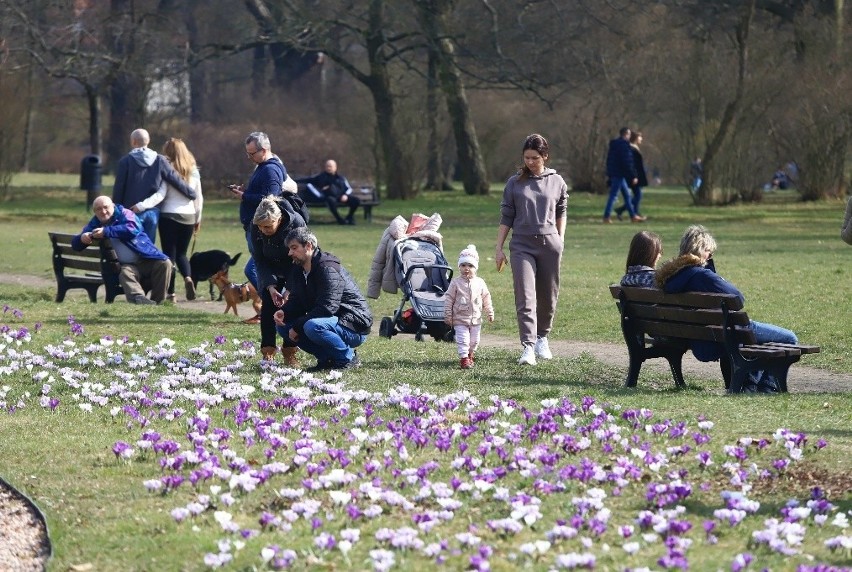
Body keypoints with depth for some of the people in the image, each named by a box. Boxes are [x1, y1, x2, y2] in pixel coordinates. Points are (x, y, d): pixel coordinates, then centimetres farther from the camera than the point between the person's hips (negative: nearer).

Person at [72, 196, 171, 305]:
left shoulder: (124, 213, 5)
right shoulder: (94, 224, 14)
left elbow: (133, 229, -18)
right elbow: (76, 244, 14)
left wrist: (107, 232, -25)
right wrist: (82, 238, -13)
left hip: (146, 259, -1)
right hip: (129, 265, 1)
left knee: (165, 263, -26)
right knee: (125, 272, -33)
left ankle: (157, 301, -21)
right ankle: (138, 297, -58)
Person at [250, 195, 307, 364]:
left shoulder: (296, 223, -33)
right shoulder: (255, 226, -25)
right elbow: (260, 261, -15)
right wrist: (270, 286, -27)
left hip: (294, 269, -2)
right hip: (269, 270, 2)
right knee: (268, 303, -13)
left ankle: (289, 353, -6)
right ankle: (268, 352, -9)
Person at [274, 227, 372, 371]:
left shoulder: (328, 268, -21)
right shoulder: (299, 270, 9)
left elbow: (327, 307, -28)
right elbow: (296, 301, 11)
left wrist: (297, 326, -24)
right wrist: (284, 312, -13)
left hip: (355, 326, -9)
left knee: (313, 327, -36)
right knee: (283, 326, 1)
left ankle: (348, 358, -13)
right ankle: (326, 359, 3)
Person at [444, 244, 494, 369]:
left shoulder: (480, 283, 0)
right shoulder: (456, 283, -7)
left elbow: (486, 298, 11)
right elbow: (449, 299, -3)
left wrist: (490, 313, 12)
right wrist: (448, 316, -5)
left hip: (476, 318, 3)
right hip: (460, 319, -3)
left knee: (474, 340, 13)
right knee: (463, 339, -10)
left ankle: (470, 354, 34)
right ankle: (464, 358, -6)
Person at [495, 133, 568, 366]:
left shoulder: (557, 182, 6)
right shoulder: (514, 183, 3)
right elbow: (506, 218, 6)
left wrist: (560, 240, 12)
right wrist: (499, 249, 3)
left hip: (549, 244, 2)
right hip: (522, 244, -1)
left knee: (548, 296, 9)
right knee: (525, 297, -11)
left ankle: (542, 338, 30)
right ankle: (528, 347, -16)